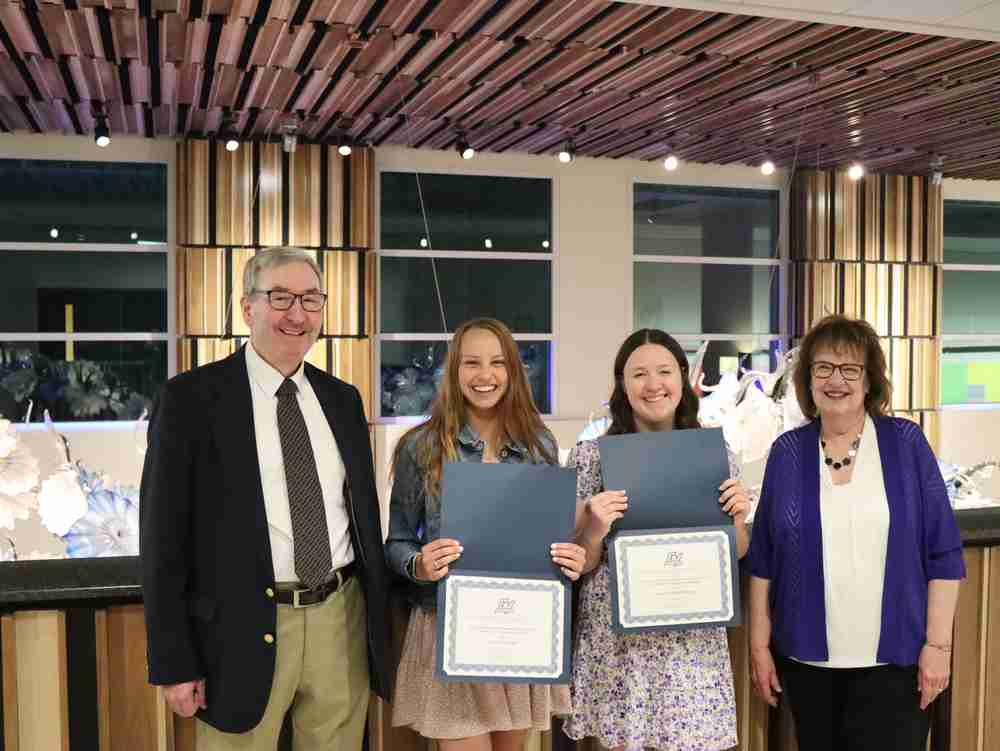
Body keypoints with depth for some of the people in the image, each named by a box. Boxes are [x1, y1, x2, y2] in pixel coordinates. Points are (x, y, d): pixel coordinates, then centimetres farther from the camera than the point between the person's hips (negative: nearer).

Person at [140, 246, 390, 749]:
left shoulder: (342, 399, 9)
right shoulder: (191, 397, -6)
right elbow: (163, 534, -6)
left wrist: (378, 625, 12)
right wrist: (174, 662, -8)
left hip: (341, 619, 4)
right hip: (244, 629, -4)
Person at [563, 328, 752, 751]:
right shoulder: (591, 455, -4)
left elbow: (734, 555, 11)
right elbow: (576, 564, -1)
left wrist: (737, 521, -10)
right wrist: (595, 530, -21)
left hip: (693, 640, 1)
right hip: (617, 640, -1)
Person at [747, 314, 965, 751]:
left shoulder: (906, 443, -3)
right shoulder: (787, 452, 0)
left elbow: (943, 553, -2)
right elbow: (763, 557, 3)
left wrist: (938, 644, -5)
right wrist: (759, 645, 2)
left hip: (893, 659, -1)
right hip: (806, 659, 2)